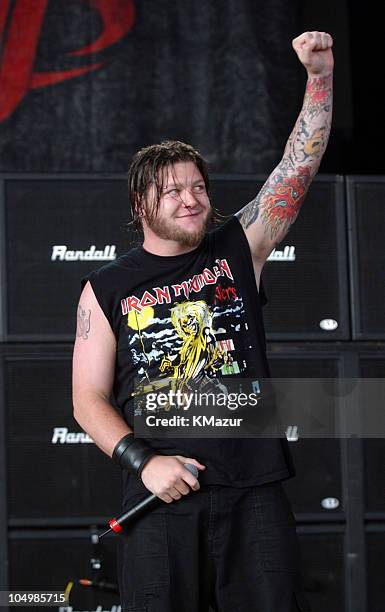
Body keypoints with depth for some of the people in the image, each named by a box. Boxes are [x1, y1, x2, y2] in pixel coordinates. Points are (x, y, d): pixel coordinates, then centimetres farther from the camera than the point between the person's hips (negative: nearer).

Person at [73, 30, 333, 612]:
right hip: (162, 497, -1)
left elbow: (298, 166, 3)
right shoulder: (106, 288, 7)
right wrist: (143, 461, -10)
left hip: (255, 492, 1)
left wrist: (320, 75, -7)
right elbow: (89, 399, 5)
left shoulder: (238, 250, 10)